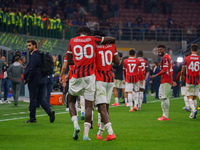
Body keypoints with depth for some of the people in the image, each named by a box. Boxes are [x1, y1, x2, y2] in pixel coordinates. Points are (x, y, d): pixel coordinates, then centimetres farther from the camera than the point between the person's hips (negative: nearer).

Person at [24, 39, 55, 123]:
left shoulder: (34, 56, -16)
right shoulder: (40, 55, 13)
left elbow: (32, 70, -20)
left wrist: (27, 80, -11)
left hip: (34, 81, -9)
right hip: (41, 80, 9)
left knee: (33, 99, -1)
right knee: (40, 98, 13)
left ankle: (32, 118, 5)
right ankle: (49, 111, -4)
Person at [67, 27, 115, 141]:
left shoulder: (72, 41, 9)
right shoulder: (93, 40, 6)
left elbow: (70, 61, 13)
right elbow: (113, 40, 14)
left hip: (77, 76, 1)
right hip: (90, 76, 0)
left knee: (71, 100, 19)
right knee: (89, 105, 3)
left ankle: (76, 124, -2)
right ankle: (86, 133, -3)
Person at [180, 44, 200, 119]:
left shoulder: (186, 59, -4)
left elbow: (182, 71, 2)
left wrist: (182, 77, 21)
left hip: (189, 81, -2)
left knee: (190, 97, -1)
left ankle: (193, 110, -26)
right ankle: (192, 114, 14)